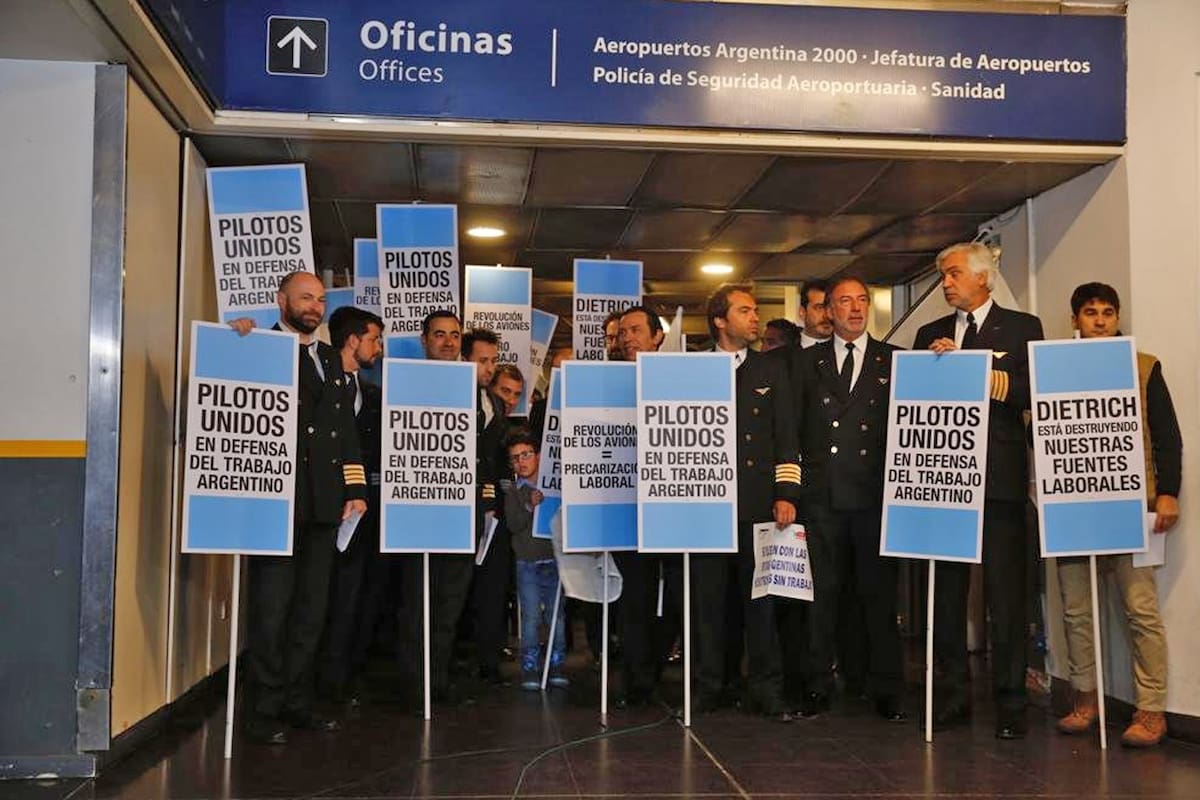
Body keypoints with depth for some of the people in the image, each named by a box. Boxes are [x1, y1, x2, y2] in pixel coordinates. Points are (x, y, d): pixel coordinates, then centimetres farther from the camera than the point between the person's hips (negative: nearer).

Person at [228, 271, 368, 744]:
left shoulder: (331, 359, 19)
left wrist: (355, 489, 10)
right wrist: (235, 343, -17)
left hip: (323, 504, 6)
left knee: (311, 608, 11)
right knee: (271, 607, -1)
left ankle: (297, 703, 21)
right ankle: (264, 711, 9)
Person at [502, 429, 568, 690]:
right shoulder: (513, 492, 5)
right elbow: (513, 525, -9)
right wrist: (530, 507, -23)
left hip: (555, 559, 1)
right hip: (527, 563, -1)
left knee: (557, 614, 3)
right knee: (531, 615, -4)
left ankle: (556, 667, 13)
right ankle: (530, 669, 4)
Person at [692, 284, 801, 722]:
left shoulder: (772, 368, 12)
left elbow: (786, 435, 6)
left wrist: (786, 494, -3)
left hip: (758, 500, 0)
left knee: (761, 595, 2)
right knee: (708, 595, 4)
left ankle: (765, 687, 11)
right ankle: (708, 686, 15)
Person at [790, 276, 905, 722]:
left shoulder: (893, 361, 9)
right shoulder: (806, 362, 11)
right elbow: (792, 426, 8)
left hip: (875, 494, -1)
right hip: (822, 496, 1)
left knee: (879, 593, 3)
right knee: (822, 592, 5)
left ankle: (885, 690, 12)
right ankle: (818, 686, 14)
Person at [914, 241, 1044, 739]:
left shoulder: (1022, 327, 6)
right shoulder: (930, 335, 16)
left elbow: (1028, 393, -9)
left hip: (999, 476, -3)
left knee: (1006, 592, -2)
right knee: (946, 590, 7)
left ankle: (1010, 702, 7)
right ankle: (954, 694, 18)